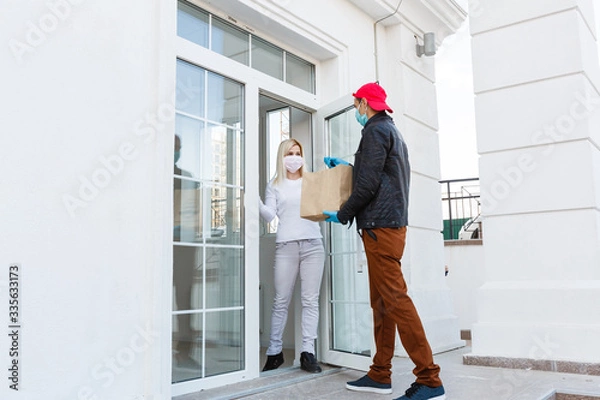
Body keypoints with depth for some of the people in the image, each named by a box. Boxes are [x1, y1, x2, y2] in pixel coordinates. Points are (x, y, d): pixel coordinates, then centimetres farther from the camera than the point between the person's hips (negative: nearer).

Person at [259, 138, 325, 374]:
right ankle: (275, 352, 11)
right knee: (281, 301, 0)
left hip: (312, 244, 1)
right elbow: (269, 216, 4)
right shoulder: (275, 186, 15)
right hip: (285, 246, -1)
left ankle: (308, 352, 2)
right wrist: (256, 202, -12)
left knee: (310, 300, -2)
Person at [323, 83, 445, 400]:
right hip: (392, 224, 11)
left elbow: (368, 184, -15)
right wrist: (346, 165, 34)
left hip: (380, 225, -11)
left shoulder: (375, 131, -7)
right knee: (381, 302, 10)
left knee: (394, 298, -12)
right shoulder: (392, 131, 23)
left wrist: (342, 215, -4)